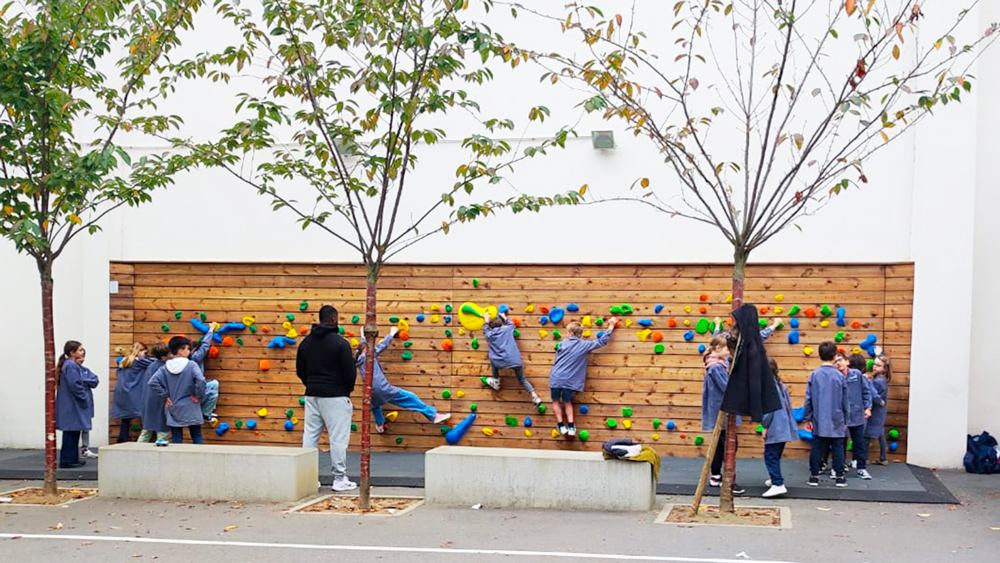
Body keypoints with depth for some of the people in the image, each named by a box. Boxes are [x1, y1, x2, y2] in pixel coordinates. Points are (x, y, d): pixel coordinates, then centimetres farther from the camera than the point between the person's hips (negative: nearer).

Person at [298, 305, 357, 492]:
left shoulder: (306, 342, 8)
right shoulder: (340, 343, -12)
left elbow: (300, 370, 14)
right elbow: (350, 371, -10)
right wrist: (348, 390, 8)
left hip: (311, 396, 6)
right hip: (335, 397, -6)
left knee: (310, 435, 10)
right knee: (338, 438, -2)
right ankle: (340, 479, -1)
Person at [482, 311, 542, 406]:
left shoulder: (490, 335, 9)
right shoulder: (507, 329, 12)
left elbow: (485, 331, 34)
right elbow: (511, 324, 36)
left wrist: (487, 321, 44)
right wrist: (505, 317, 49)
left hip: (501, 362, -2)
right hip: (515, 361, 2)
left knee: (492, 359, 32)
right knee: (522, 380, 15)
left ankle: (496, 382, 37)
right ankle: (535, 396, -3)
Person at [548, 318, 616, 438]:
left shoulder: (563, 343, 2)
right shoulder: (585, 345, 0)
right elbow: (602, 341, 6)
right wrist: (611, 326, 16)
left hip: (556, 377, 0)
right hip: (569, 381, 0)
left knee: (556, 401, 16)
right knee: (567, 402, 16)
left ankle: (561, 425, 8)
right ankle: (571, 426, 3)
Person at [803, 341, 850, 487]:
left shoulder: (814, 375, -4)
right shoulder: (839, 376, -5)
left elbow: (808, 399, -1)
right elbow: (845, 401, 2)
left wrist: (807, 418, 7)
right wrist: (846, 420, 12)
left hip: (819, 421, 1)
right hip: (836, 421, -1)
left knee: (817, 448, 6)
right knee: (838, 448, 6)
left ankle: (814, 476, 9)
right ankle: (840, 477, 9)